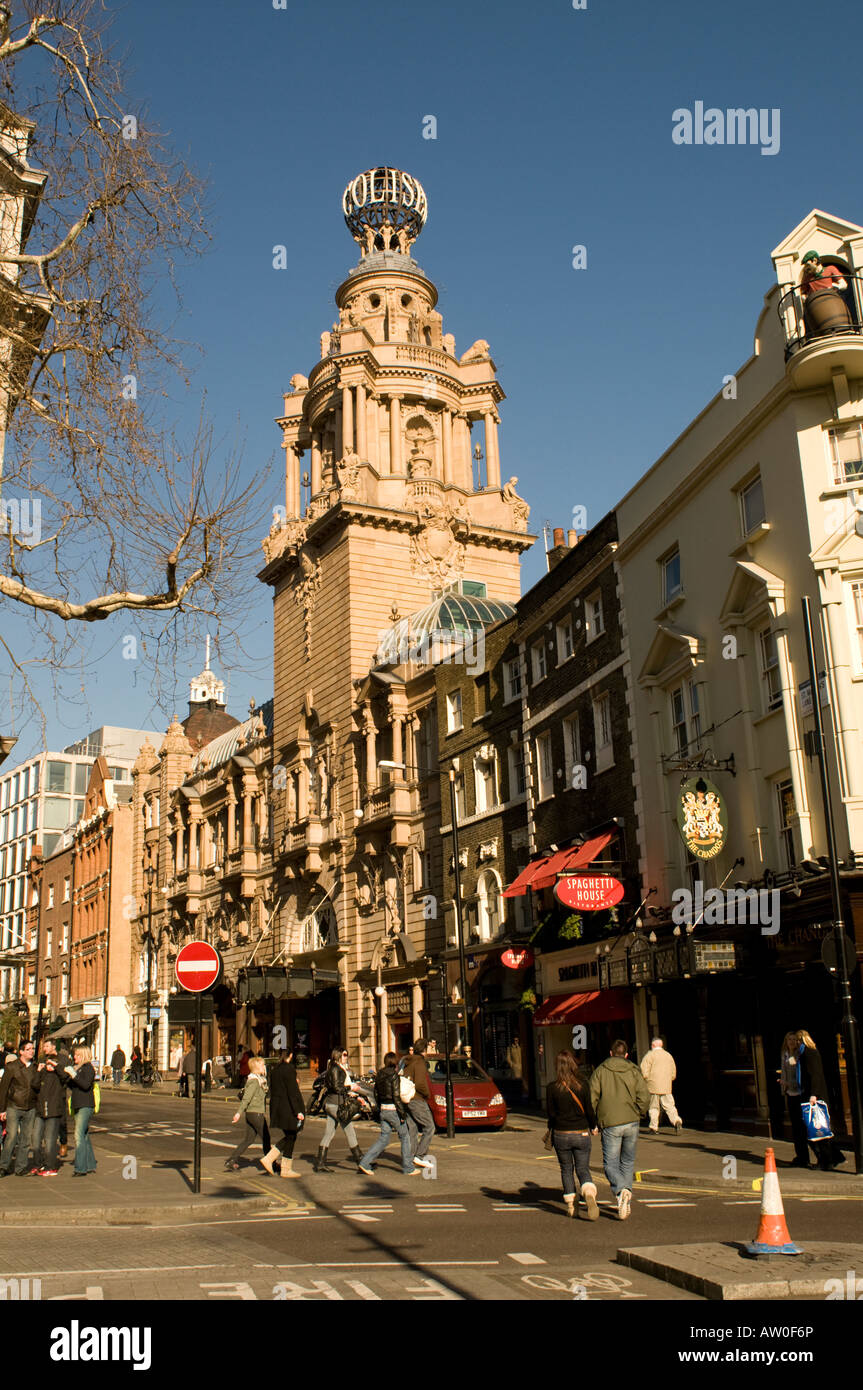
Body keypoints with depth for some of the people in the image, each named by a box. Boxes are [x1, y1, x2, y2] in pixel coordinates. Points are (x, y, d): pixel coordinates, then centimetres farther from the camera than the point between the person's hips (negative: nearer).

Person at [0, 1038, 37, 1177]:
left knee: (26, 1138, 4)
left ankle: (21, 1167, 12)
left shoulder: (35, 1067, 8)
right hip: (14, 1107, -3)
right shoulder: (12, 1067, -2)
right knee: (12, 1136, -10)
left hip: (31, 1108, 3)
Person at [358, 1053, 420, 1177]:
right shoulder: (394, 1075, -14)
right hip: (393, 1110, -7)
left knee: (383, 1138, 11)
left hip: (383, 1110, 7)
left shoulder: (379, 1075, 7)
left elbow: (376, 1094, 13)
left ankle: (364, 1162, 2)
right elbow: (396, 1096, -19)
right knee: (405, 1137, 7)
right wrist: (402, 1113, -15)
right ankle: (408, 1168, 12)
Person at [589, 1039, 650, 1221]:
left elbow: (591, 1098, -5)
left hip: (610, 1125, -2)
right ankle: (626, 1201, 17)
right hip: (631, 1124, 2)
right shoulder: (634, 1071, 4)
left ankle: (621, 1190, -22)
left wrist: (595, 1123, 7)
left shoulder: (600, 1071, 1)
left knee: (610, 1164, 4)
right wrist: (637, 1114, 11)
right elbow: (644, 1098, -6)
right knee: (628, 1162, 18)